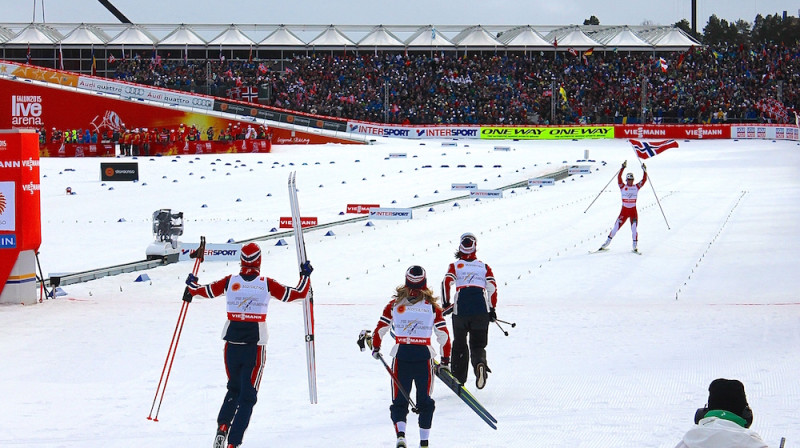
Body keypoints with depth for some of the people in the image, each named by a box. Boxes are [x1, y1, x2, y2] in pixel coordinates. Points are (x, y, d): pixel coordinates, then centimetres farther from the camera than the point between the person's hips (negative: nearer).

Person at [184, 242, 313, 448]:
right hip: (255, 346, -2)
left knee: (234, 389, 24)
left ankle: (222, 427, 4)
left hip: (232, 345, 2)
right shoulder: (266, 284, -4)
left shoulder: (230, 282, 0)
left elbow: (205, 291, 12)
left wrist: (192, 285, 34)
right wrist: (305, 275, 21)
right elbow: (298, 293, 3)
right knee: (247, 396, 3)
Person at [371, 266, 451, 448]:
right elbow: (443, 335, 3)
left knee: (399, 401, 6)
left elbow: (380, 328, 6)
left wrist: (375, 347, 21)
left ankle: (400, 433, -18)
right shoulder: (432, 306, 3)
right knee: (425, 401, 13)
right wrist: (445, 360, 12)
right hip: (424, 356, 0)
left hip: (401, 355, 0)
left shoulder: (395, 303, 4)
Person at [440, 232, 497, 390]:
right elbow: (492, 287, 5)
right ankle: (480, 363, -28)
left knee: (460, 343, 14)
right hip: (481, 310, 1)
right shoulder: (484, 266, 15)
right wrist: (492, 309, 10)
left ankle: (459, 378, 13)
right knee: (478, 344, 6)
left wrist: (447, 304, 3)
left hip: (461, 309, -1)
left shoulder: (455, 266, 10)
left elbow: (446, 283, -4)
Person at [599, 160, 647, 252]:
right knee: (616, 227, -2)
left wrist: (644, 171, -15)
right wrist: (623, 168, -20)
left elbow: (644, 179, -2)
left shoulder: (636, 187, 5)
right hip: (624, 211, 0)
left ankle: (635, 246, 0)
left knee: (634, 229, -10)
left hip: (633, 211, 0)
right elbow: (619, 177, -11)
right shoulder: (623, 187, 1)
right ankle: (607, 243, 8)